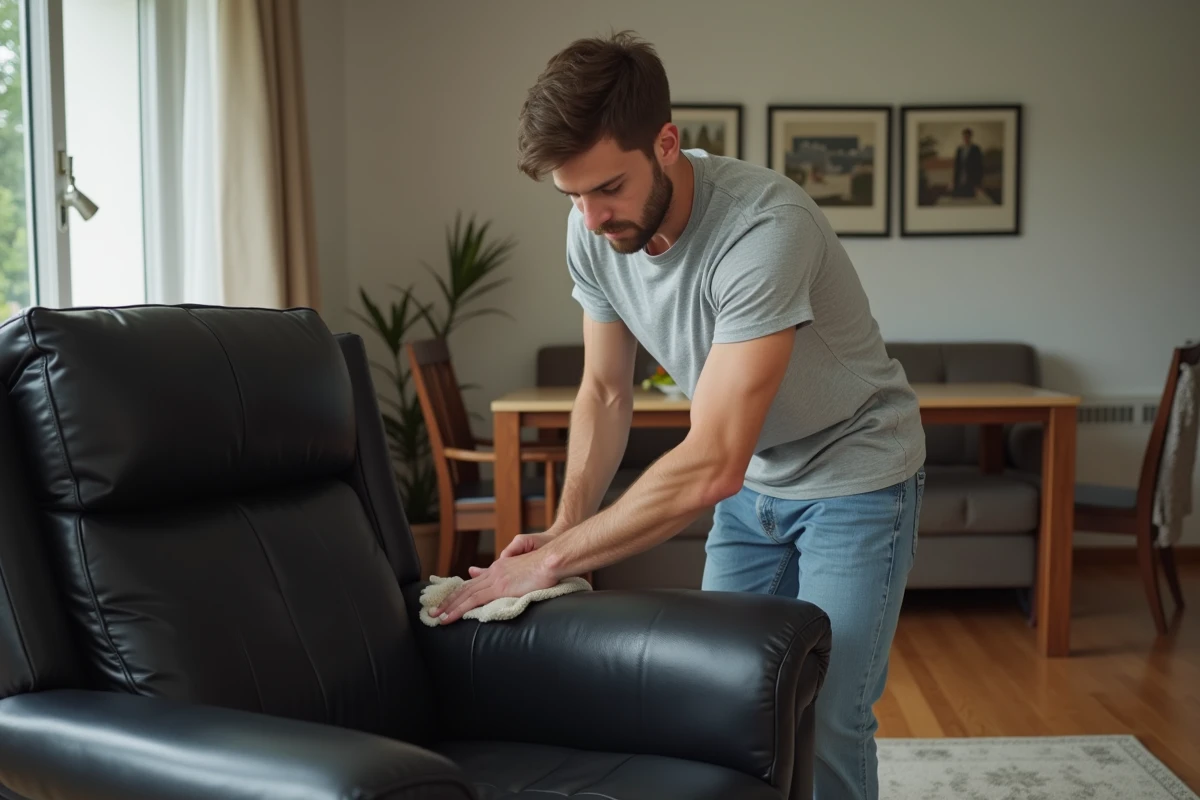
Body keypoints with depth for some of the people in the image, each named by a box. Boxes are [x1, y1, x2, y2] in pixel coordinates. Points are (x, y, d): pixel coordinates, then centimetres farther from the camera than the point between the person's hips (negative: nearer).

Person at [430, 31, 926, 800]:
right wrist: (563, 528, -15)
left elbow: (711, 464, -37)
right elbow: (606, 393, -1)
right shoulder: (593, 231, -14)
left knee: (825, 724, -7)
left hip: (855, 475, -6)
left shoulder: (766, 226, -35)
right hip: (754, 477, 6)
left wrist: (552, 559, -34)